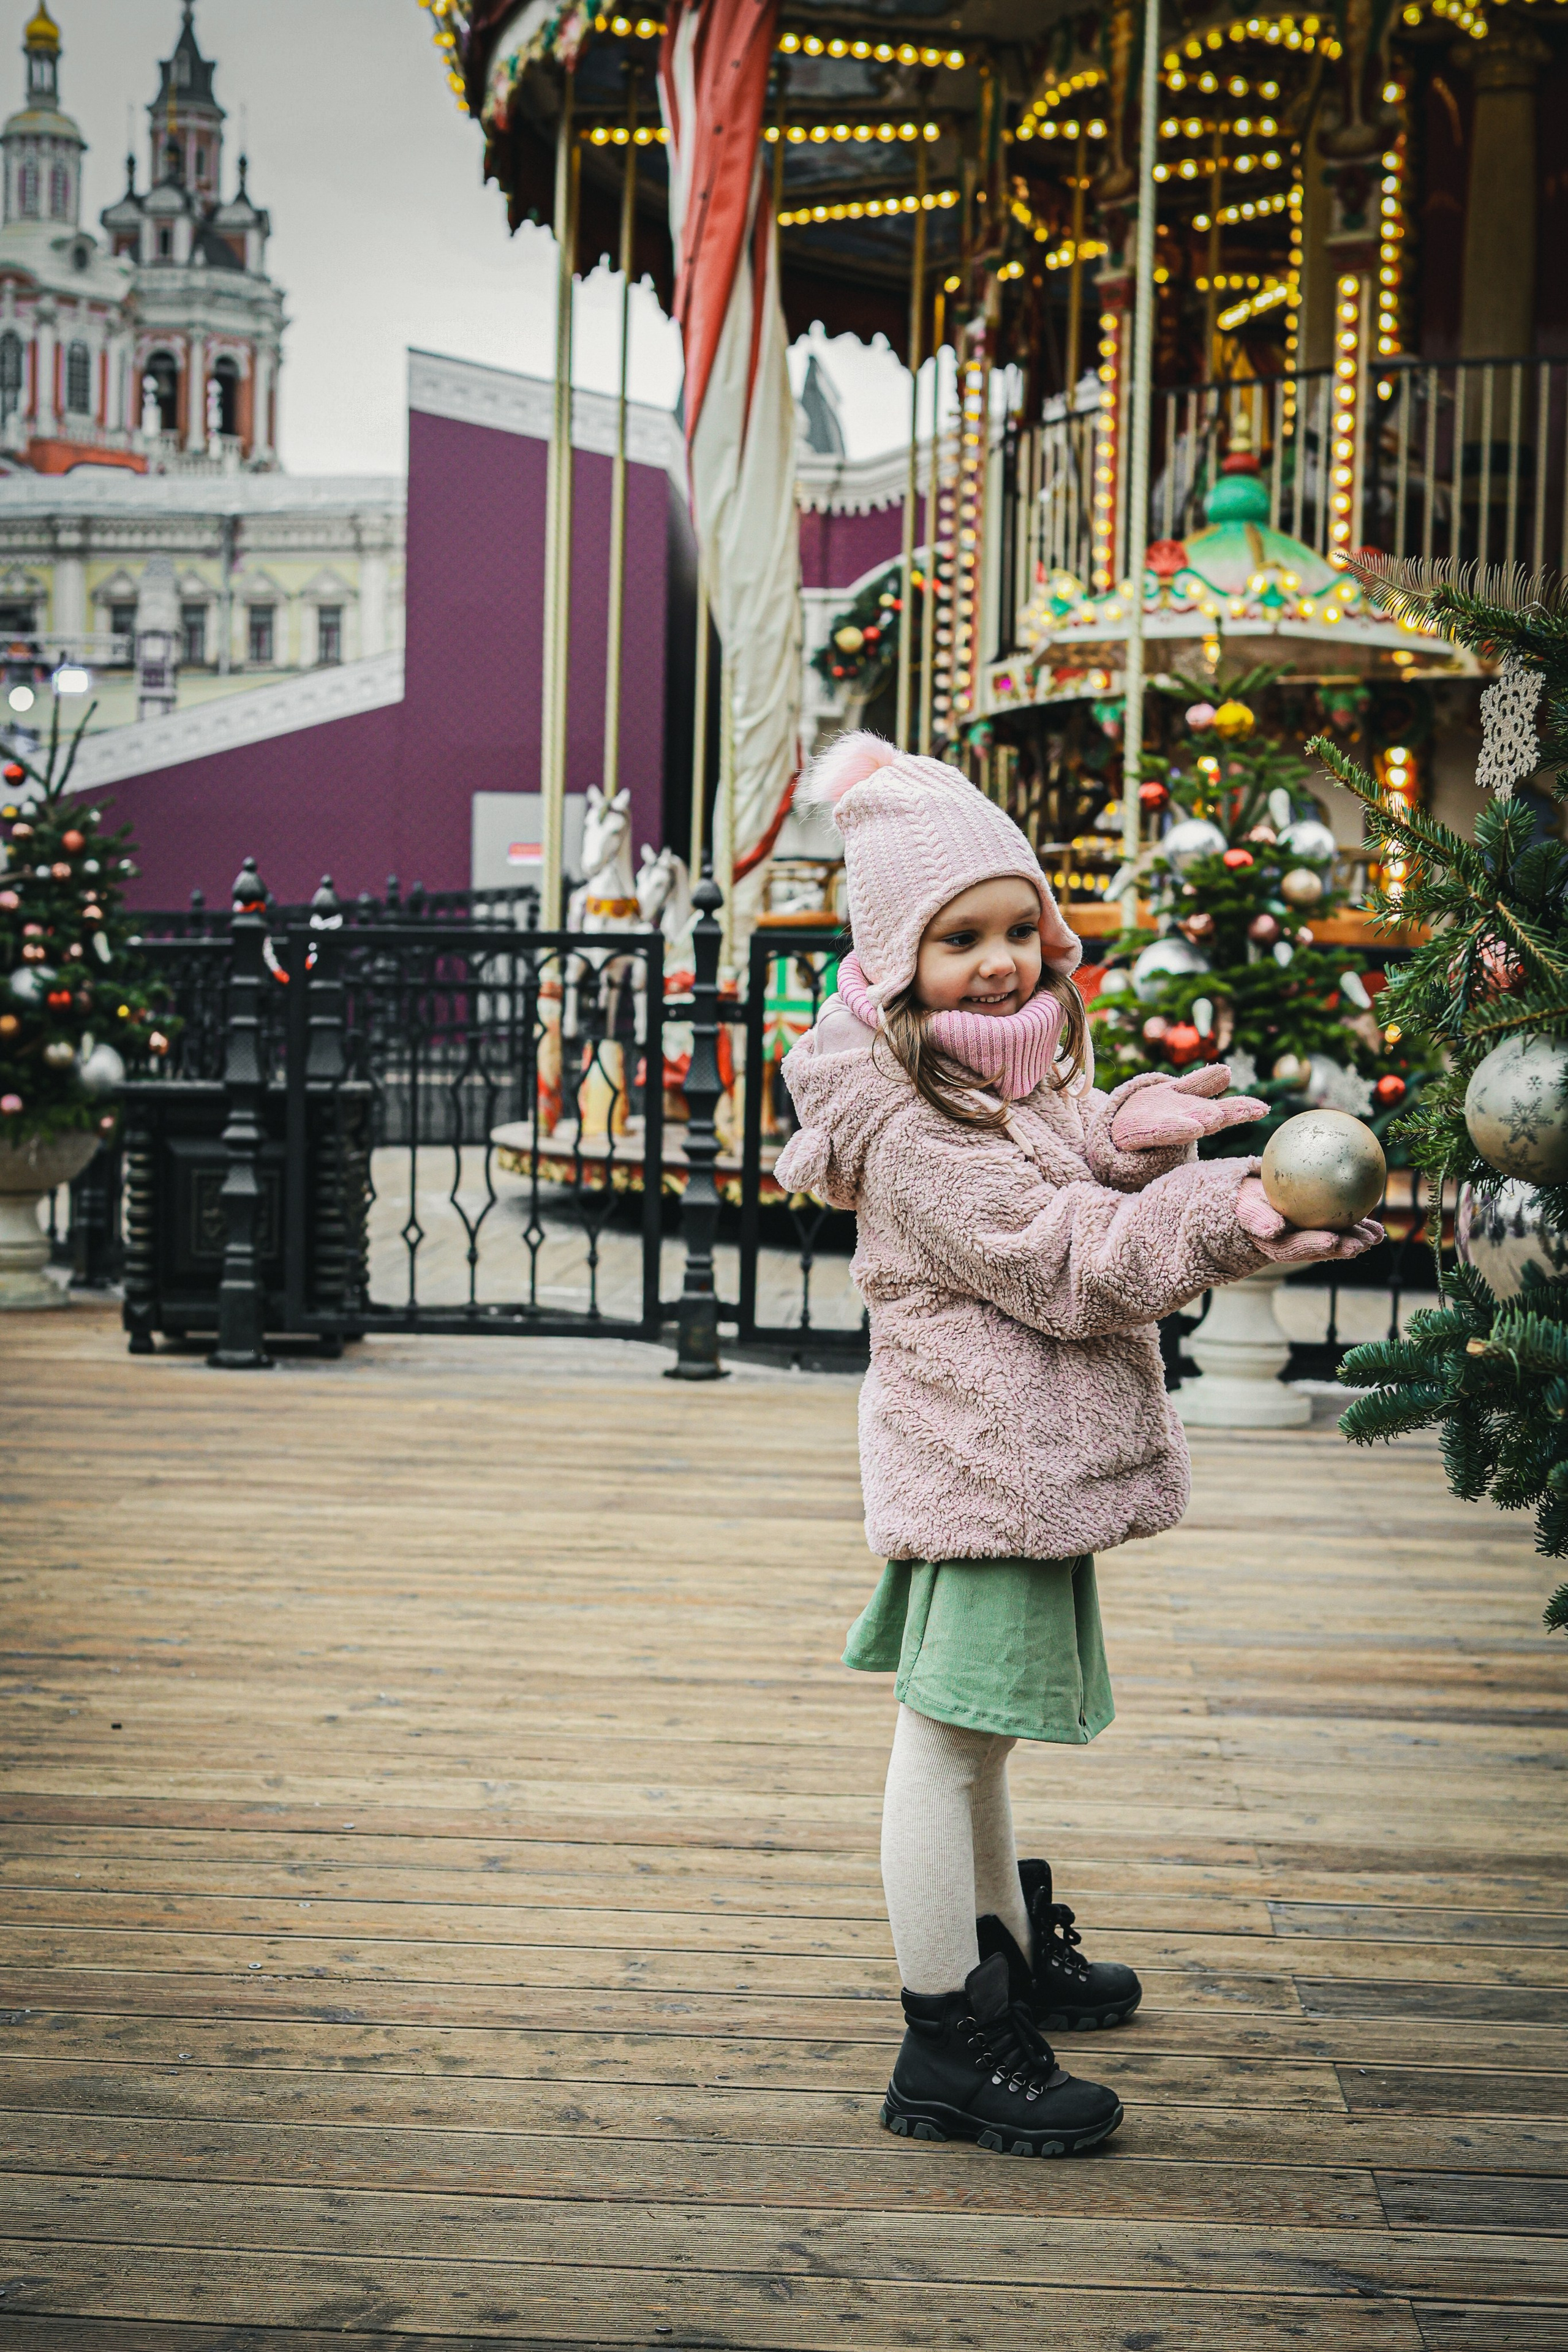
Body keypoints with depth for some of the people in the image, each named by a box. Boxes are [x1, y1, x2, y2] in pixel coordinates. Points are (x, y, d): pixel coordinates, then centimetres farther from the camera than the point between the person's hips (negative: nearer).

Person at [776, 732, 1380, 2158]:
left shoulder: (1029, 1077, 12)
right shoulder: (912, 1128, -19)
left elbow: (1102, 1204, 6)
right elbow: (1067, 1263, -22)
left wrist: (1134, 1136, -16)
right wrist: (1236, 1220, -30)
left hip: (1034, 1453, 10)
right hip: (977, 1461, -10)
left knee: (981, 1723, 24)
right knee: (949, 1734, -4)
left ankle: (1012, 1954, 40)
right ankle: (949, 2048, 2)